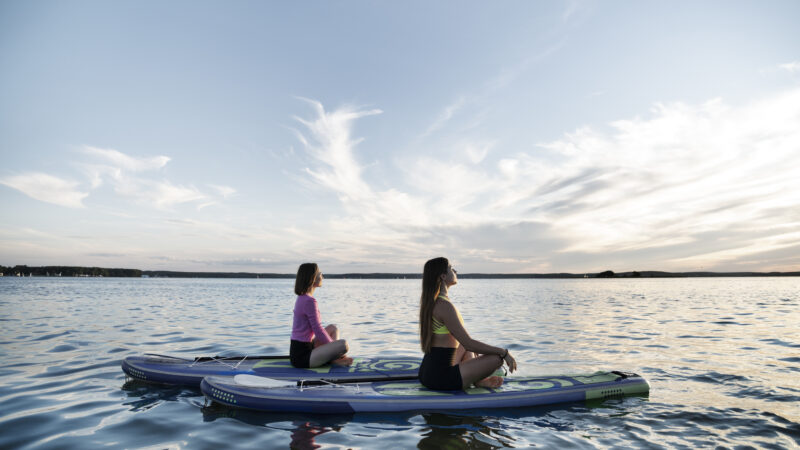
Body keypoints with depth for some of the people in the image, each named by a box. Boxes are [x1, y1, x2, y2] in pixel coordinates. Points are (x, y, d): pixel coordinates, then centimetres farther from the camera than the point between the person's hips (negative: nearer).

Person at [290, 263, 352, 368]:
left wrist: (332, 342, 17)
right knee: (343, 344, -23)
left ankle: (334, 358, 2)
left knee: (333, 328, 19)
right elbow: (318, 332, -17)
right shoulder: (309, 301, -19)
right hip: (302, 357, -10)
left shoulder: (301, 298, 11)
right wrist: (333, 347, -2)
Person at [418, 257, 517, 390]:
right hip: (440, 378, -10)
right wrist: (504, 353, -10)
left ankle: (476, 378, 12)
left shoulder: (427, 301, 10)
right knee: (498, 358, -6)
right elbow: (468, 344, -20)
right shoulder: (444, 305, -20)